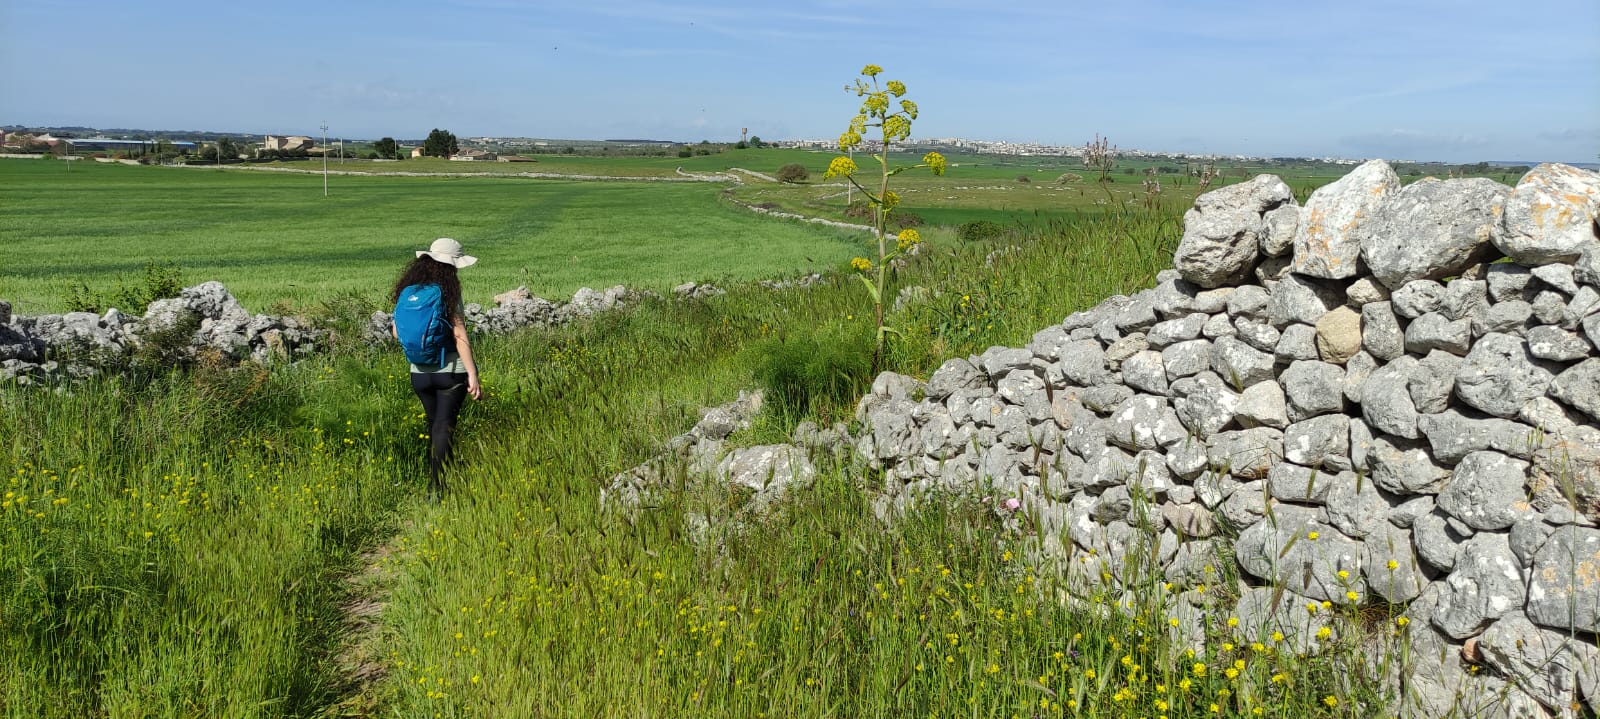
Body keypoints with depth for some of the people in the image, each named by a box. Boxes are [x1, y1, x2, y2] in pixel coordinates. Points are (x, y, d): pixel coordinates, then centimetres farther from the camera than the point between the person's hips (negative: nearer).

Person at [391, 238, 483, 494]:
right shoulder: (449, 293, -11)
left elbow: (397, 332, 8)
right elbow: (460, 336, -16)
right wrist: (473, 374, -17)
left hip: (419, 373, 5)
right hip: (451, 370, -5)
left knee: (434, 425, 19)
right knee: (444, 427, 0)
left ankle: (436, 480, 31)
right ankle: (436, 487, -2)